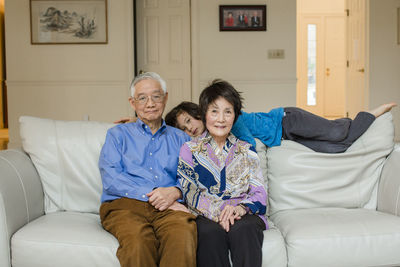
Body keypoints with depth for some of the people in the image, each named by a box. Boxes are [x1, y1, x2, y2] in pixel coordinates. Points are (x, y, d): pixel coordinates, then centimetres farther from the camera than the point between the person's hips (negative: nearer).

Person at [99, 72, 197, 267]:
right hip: (124, 204, -1)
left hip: (170, 206, 1)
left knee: (184, 236, -36)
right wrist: (150, 194, -9)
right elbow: (110, 179, 4)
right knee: (138, 240, -37)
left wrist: (175, 191, -10)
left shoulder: (180, 139, 25)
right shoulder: (118, 134, 20)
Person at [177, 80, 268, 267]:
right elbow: (188, 192, 1)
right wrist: (217, 210, -18)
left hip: (242, 214, 1)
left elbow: (259, 193, 8)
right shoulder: (189, 150, 12)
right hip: (205, 216, -1)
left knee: (243, 229, -34)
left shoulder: (246, 151, 17)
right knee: (211, 231, -35)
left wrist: (241, 207, -16)